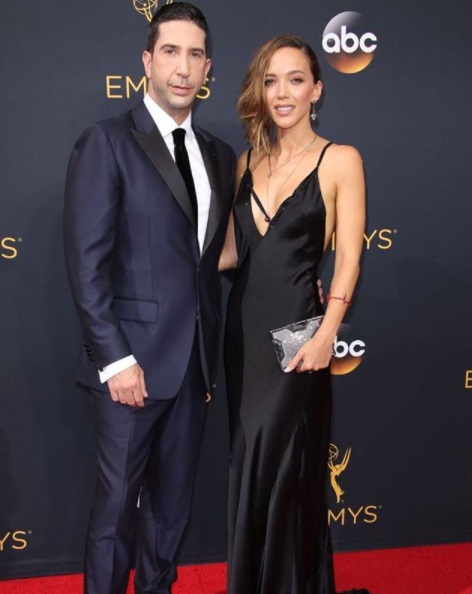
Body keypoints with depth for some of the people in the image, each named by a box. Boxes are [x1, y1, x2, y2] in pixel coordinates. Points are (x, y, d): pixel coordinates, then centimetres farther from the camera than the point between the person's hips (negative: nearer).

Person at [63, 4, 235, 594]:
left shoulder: (219, 156, 11)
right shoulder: (107, 142, -7)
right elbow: (86, 261, -12)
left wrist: (210, 350, 6)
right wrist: (115, 359, -16)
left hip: (194, 362, 6)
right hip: (133, 360, -5)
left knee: (174, 497, 17)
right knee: (118, 501, 6)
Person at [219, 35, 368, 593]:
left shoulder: (340, 160, -3)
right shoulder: (247, 162, 11)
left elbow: (348, 259, -8)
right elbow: (231, 251, 10)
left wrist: (326, 334, -16)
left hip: (295, 328, -5)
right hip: (244, 325, 5)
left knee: (280, 465, 0)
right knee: (249, 463, 13)